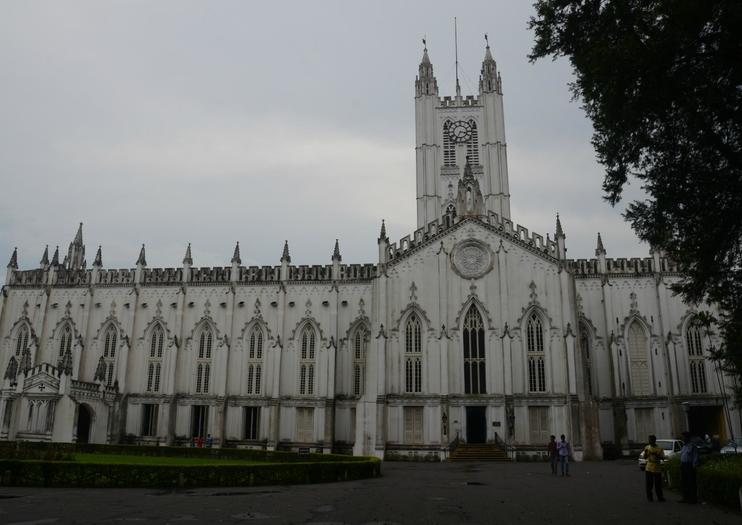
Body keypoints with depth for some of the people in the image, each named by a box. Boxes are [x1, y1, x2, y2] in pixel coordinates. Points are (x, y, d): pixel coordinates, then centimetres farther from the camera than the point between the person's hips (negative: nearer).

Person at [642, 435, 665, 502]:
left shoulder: (659, 449, -3)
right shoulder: (647, 448, 6)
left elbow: (663, 458, -6)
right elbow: (645, 457, 7)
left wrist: (656, 455, -20)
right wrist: (645, 452, -13)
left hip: (657, 469, -2)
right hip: (649, 468, 2)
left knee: (658, 484, 0)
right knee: (649, 484, 2)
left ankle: (660, 497, 12)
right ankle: (649, 497, 11)